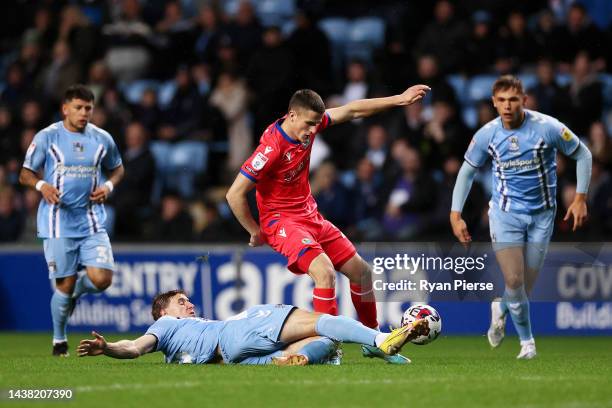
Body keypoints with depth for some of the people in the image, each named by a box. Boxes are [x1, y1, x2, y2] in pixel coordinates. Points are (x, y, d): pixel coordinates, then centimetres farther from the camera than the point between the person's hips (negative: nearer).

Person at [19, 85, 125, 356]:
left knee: (102, 279, -12)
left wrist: (108, 186, 0)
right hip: (58, 222, -3)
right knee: (65, 283, -3)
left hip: (92, 221, 3)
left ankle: (77, 291, 25)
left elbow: (117, 168, 21)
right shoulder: (47, 137, -2)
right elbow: (25, 174, 2)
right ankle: (59, 340, 18)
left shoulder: (102, 139, 6)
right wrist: (42, 185, -19)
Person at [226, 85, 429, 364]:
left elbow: (351, 111, 9)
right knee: (325, 271, -30)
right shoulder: (272, 148, -26)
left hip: (310, 216, 9)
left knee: (360, 270, 11)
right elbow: (234, 194, -24)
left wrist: (399, 100, 8)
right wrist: (256, 233, -13)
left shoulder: (308, 123, -4)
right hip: (282, 221, -9)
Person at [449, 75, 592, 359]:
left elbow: (583, 155, -1)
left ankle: (500, 308, 38)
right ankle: (527, 340, 10)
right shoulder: (487, 134, -8)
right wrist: (455, 215, 0)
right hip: (505, 213, 0)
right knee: (514, 281, -13)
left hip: (541, 214, 0)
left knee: (527, 284, 2)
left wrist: (580, 198, -6)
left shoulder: (547, 127, -14)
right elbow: (467, 171, 6)